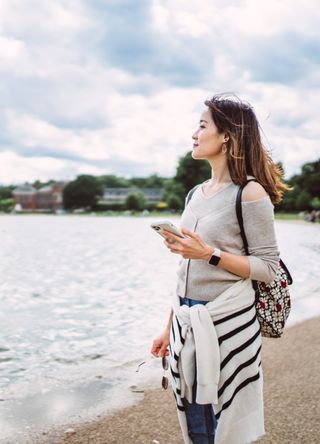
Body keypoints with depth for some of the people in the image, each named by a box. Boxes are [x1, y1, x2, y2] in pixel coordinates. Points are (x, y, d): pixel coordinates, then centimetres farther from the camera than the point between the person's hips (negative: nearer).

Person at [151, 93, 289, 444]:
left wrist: (211, 254, -21)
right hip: (186, 323, 7)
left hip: (227, 322, -7)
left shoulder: (251, 193, -10)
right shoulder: (196, 194, 10)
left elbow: (268, 268, -10)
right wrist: (169, 328, 15)